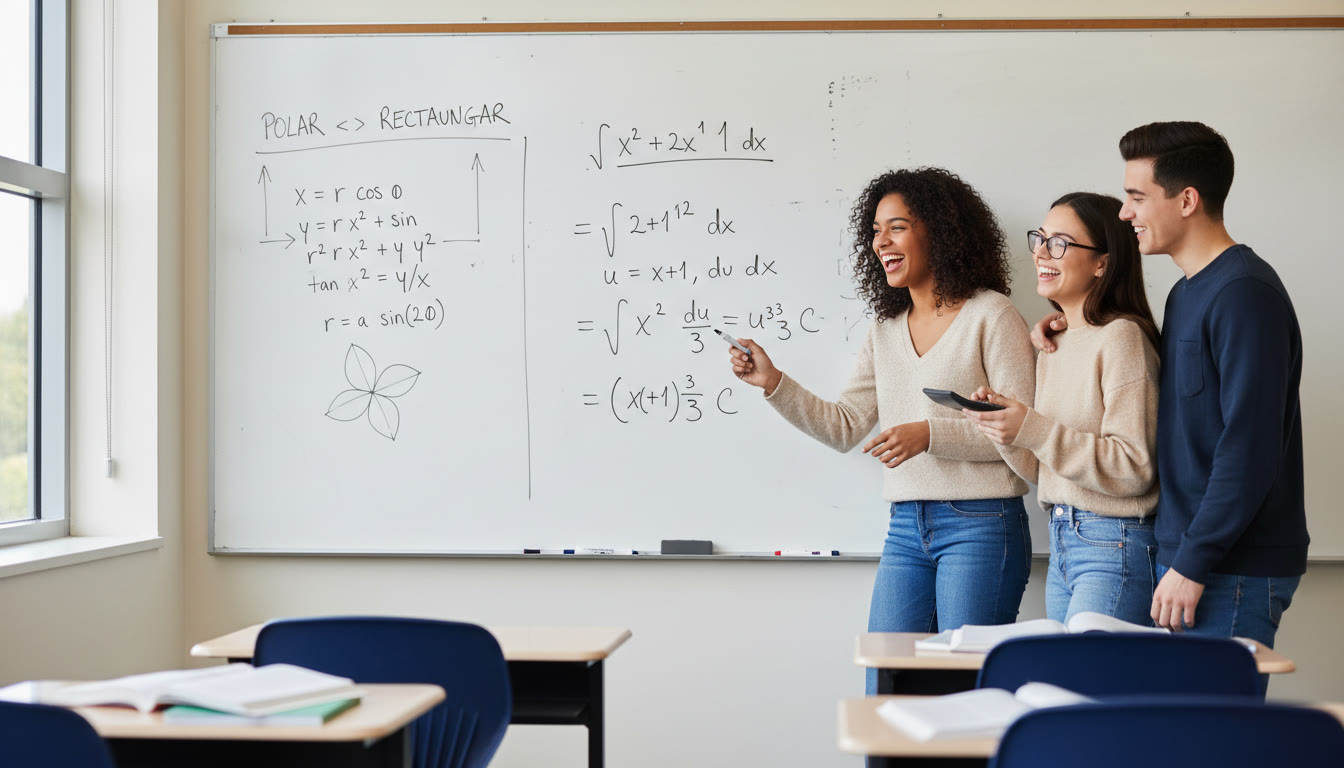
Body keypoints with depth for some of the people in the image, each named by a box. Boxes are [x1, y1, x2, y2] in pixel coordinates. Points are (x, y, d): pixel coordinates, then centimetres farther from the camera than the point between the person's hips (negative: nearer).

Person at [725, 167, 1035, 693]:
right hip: (905, 528, 6)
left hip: (980, 525, -6)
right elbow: (844, 427, 14)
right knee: (883, 692, 4)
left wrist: (929, 434, -18)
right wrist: (773, 383, 3)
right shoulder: (885, 330, 16)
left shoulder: (990, 315, -3)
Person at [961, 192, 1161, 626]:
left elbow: (1134, 467, -18)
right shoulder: (1054, 349, 14)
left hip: (1115, 546, -8)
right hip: (1063, 548, 8)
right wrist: (1001, 421, -2)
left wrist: (1033, 429, -21)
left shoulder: (1120, 337, -12)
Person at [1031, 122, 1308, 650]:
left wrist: (1193, 565, -19)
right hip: (1186, 554, 9)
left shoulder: (1245, 292, -15)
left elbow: (1250, 448, -20)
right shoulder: (1187, 292, 15)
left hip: (1234, 570, -9)